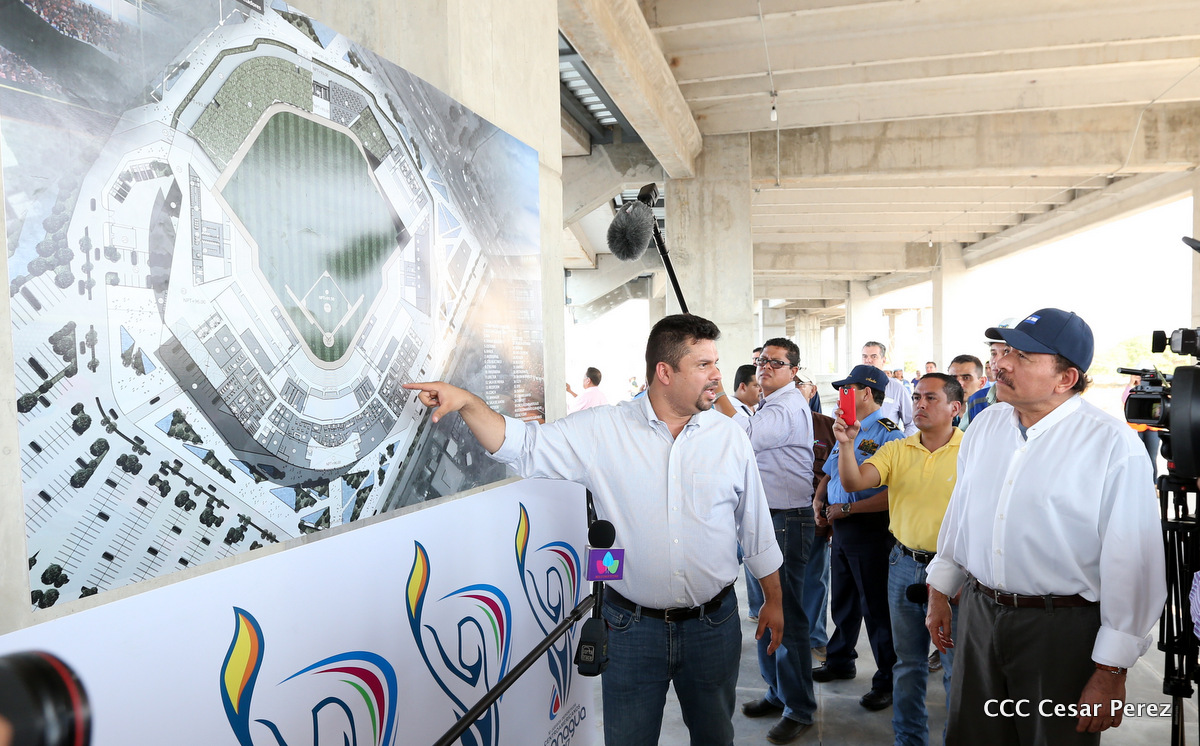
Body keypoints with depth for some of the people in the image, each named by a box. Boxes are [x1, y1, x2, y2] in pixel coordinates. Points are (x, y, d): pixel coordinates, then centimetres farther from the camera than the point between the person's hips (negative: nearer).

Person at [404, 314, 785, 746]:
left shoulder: (730, 438, -1)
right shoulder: (602, 431, -8)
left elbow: (757, 529, 7)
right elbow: (523, 447, -8)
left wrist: (774, 601, 12)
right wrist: (468, 403, -22)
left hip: (713, 625, 2)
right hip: (632, 626, -1)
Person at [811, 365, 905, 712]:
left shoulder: (889, 434, -15)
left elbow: (894, 492, -24)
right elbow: (830, 474, 22)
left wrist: (848, 508, -21)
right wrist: (819, 502, 5)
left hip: (870, 530, -8)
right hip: (841, 528, 8)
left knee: (876, 608, 3)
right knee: (842, 601, 20)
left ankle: (887, 680, 18)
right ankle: (840, 662, 38)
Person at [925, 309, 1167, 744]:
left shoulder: (1114, 445, -15)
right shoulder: (987, 423, 3)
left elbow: (1133, 565, -14)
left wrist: (1110, 673, -13)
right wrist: (940, 593, 16)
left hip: (1062, 629, -5)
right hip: (979, 613, 5)